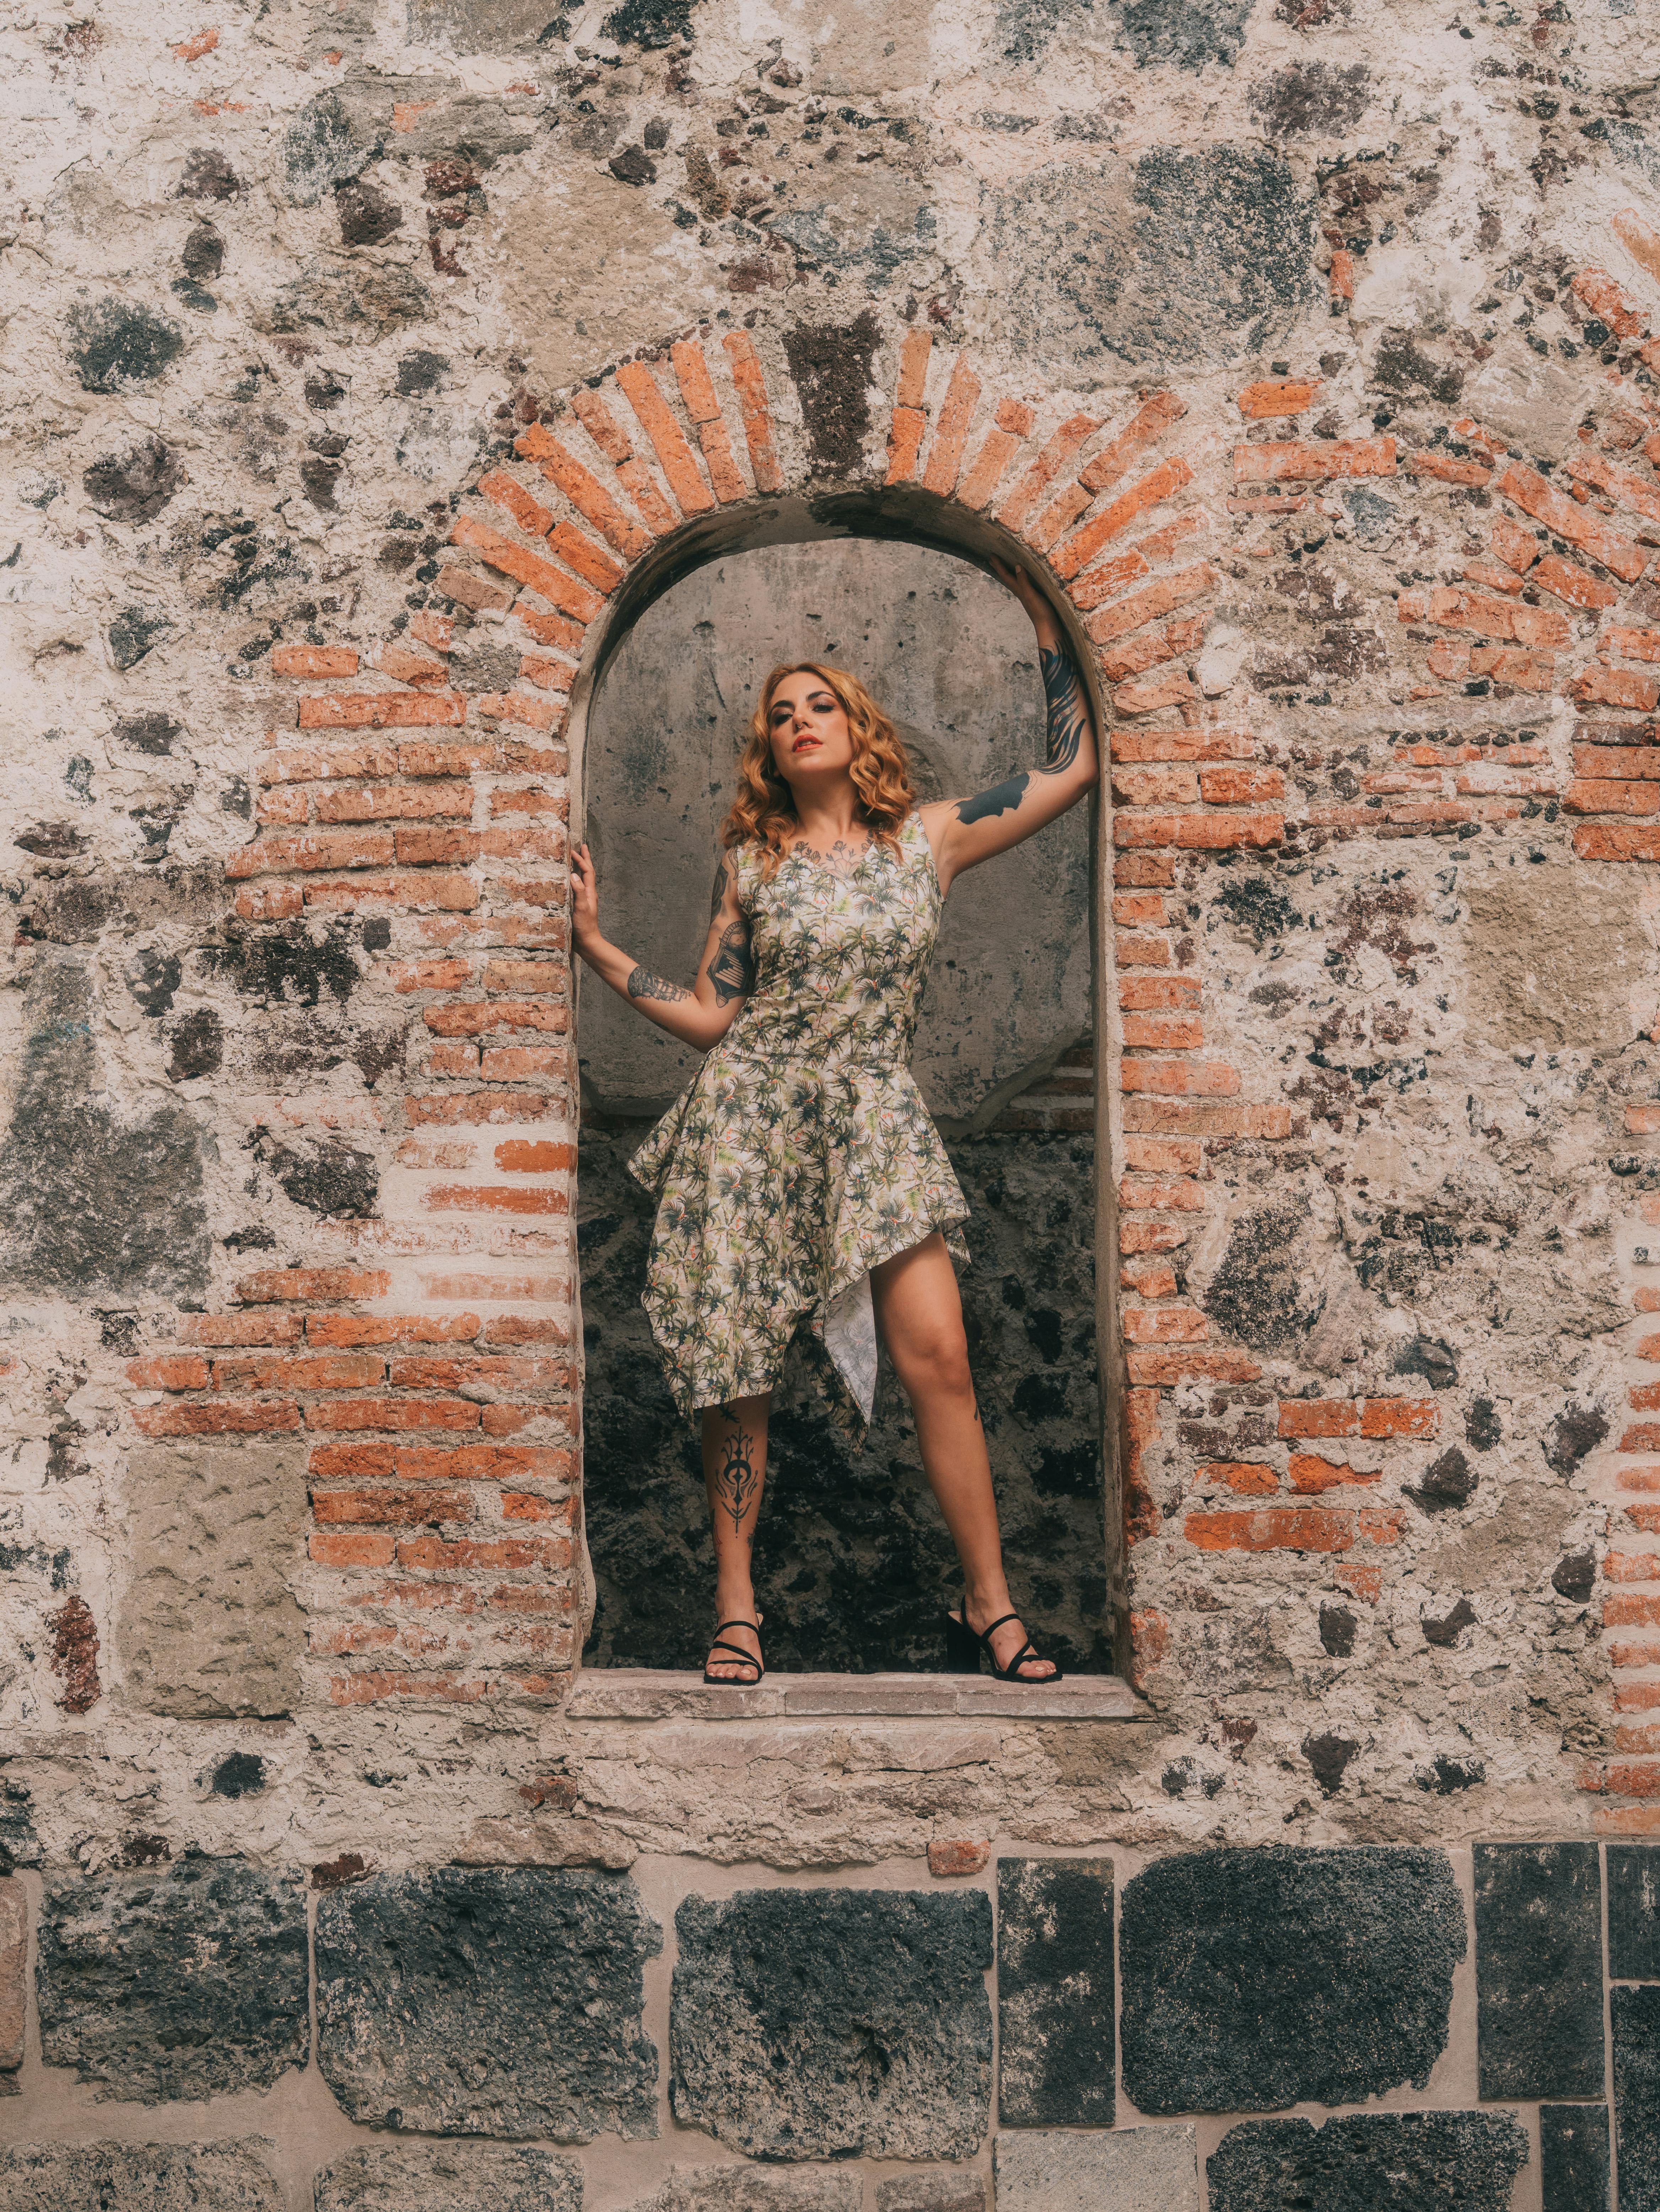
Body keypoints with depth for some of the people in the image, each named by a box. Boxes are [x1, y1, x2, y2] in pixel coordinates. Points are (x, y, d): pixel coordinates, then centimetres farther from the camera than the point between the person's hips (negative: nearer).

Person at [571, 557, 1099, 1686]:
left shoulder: (930, 837, 9)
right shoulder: (753, 864, 9)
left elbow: (1074, 765, 10)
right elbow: (711, 1015, 7)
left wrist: (1047, 622, 13)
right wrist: (598, 946, 2)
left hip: (876, 1119, 0)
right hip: (753, 1114, 0)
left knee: (938, 1354, -12)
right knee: (738, 1372, 0)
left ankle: (990, 1605, -1)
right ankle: (737, 1606, 13)